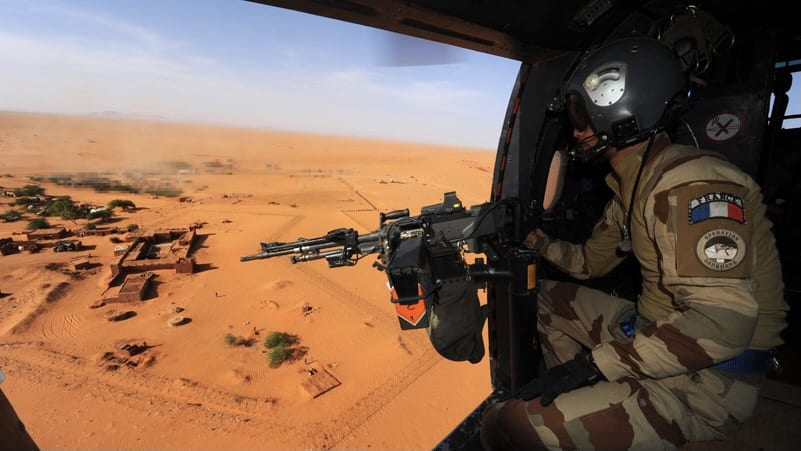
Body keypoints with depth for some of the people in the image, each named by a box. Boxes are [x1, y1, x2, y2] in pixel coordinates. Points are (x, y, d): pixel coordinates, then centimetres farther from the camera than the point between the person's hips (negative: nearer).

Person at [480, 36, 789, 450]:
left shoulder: (691, 183, -22)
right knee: (545, 298, 17)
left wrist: (595, 362, -27)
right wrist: (528, 237, 11)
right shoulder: (632, 183, 7)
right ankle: (582, 404, 18)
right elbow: (591, 260, 17)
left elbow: (723, 320, -30)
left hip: (706, 383, -9)